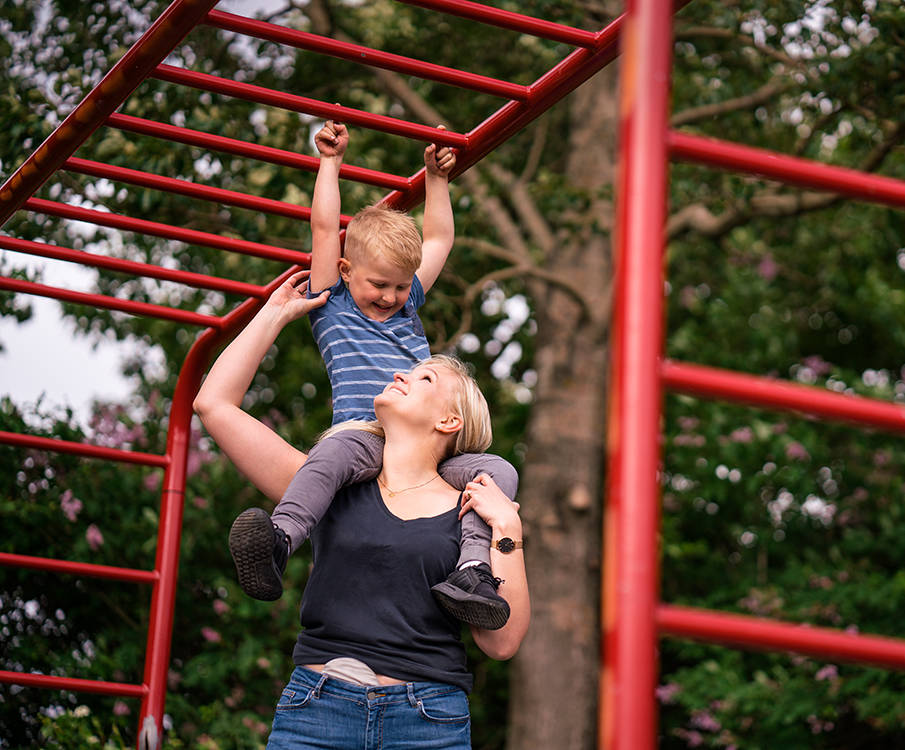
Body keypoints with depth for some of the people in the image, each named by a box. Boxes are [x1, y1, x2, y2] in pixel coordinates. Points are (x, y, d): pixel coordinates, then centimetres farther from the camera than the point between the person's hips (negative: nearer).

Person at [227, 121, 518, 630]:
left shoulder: (409, 307, 29)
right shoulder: (333, 310, 17)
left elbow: (440, 240, 40)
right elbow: (325, 229, 15)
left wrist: (437, 178, 38)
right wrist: (332, 162, 20)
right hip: (364, 435, -5)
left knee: (497, 470, -24)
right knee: (337, 451, -41)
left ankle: (473, 569, -41)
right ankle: (278, 542, -61)